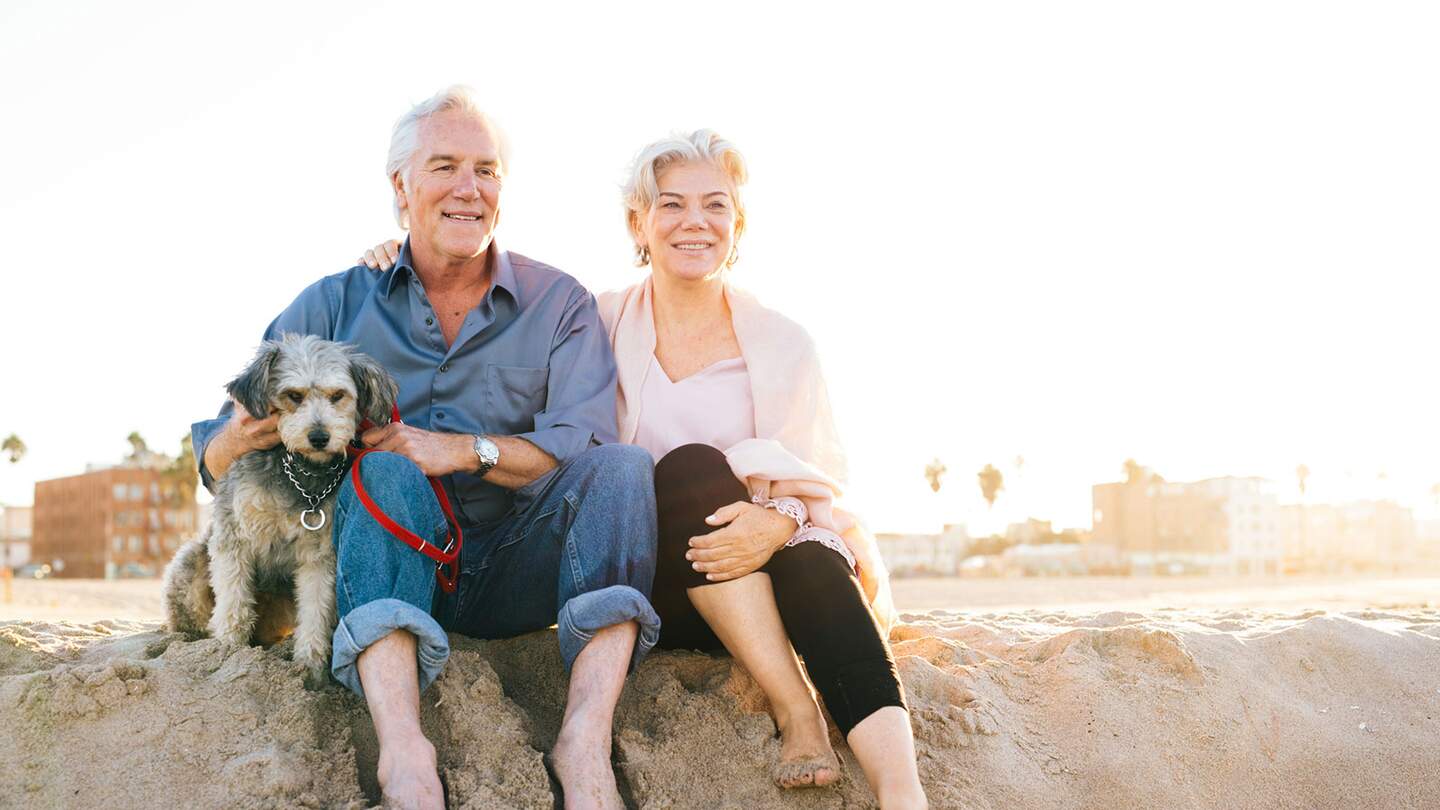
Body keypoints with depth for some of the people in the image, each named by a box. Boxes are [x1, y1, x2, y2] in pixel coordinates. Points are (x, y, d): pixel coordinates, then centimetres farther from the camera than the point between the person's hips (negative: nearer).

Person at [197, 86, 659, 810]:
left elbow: (586, 447, -8)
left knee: (624, 467, -23)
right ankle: (403, 748, -48)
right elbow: (213, 460, 8)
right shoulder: (336, 304, 9)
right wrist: (242, 438, -17)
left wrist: (469, 450, -23)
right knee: (384, 475, -30)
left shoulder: (558, 303, 8)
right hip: (388, 570, 0)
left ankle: (586, 735, -39)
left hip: (513, 576, 1)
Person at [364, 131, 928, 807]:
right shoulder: (599, 323, 8)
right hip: (643, 580, 0)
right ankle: (795, 712, -35)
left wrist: (779, 521, -25)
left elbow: (820, 481, -2)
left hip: (759, 573, 1)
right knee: (691, 466, -32)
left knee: (816, 562, -34)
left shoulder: (783, 343, 6)